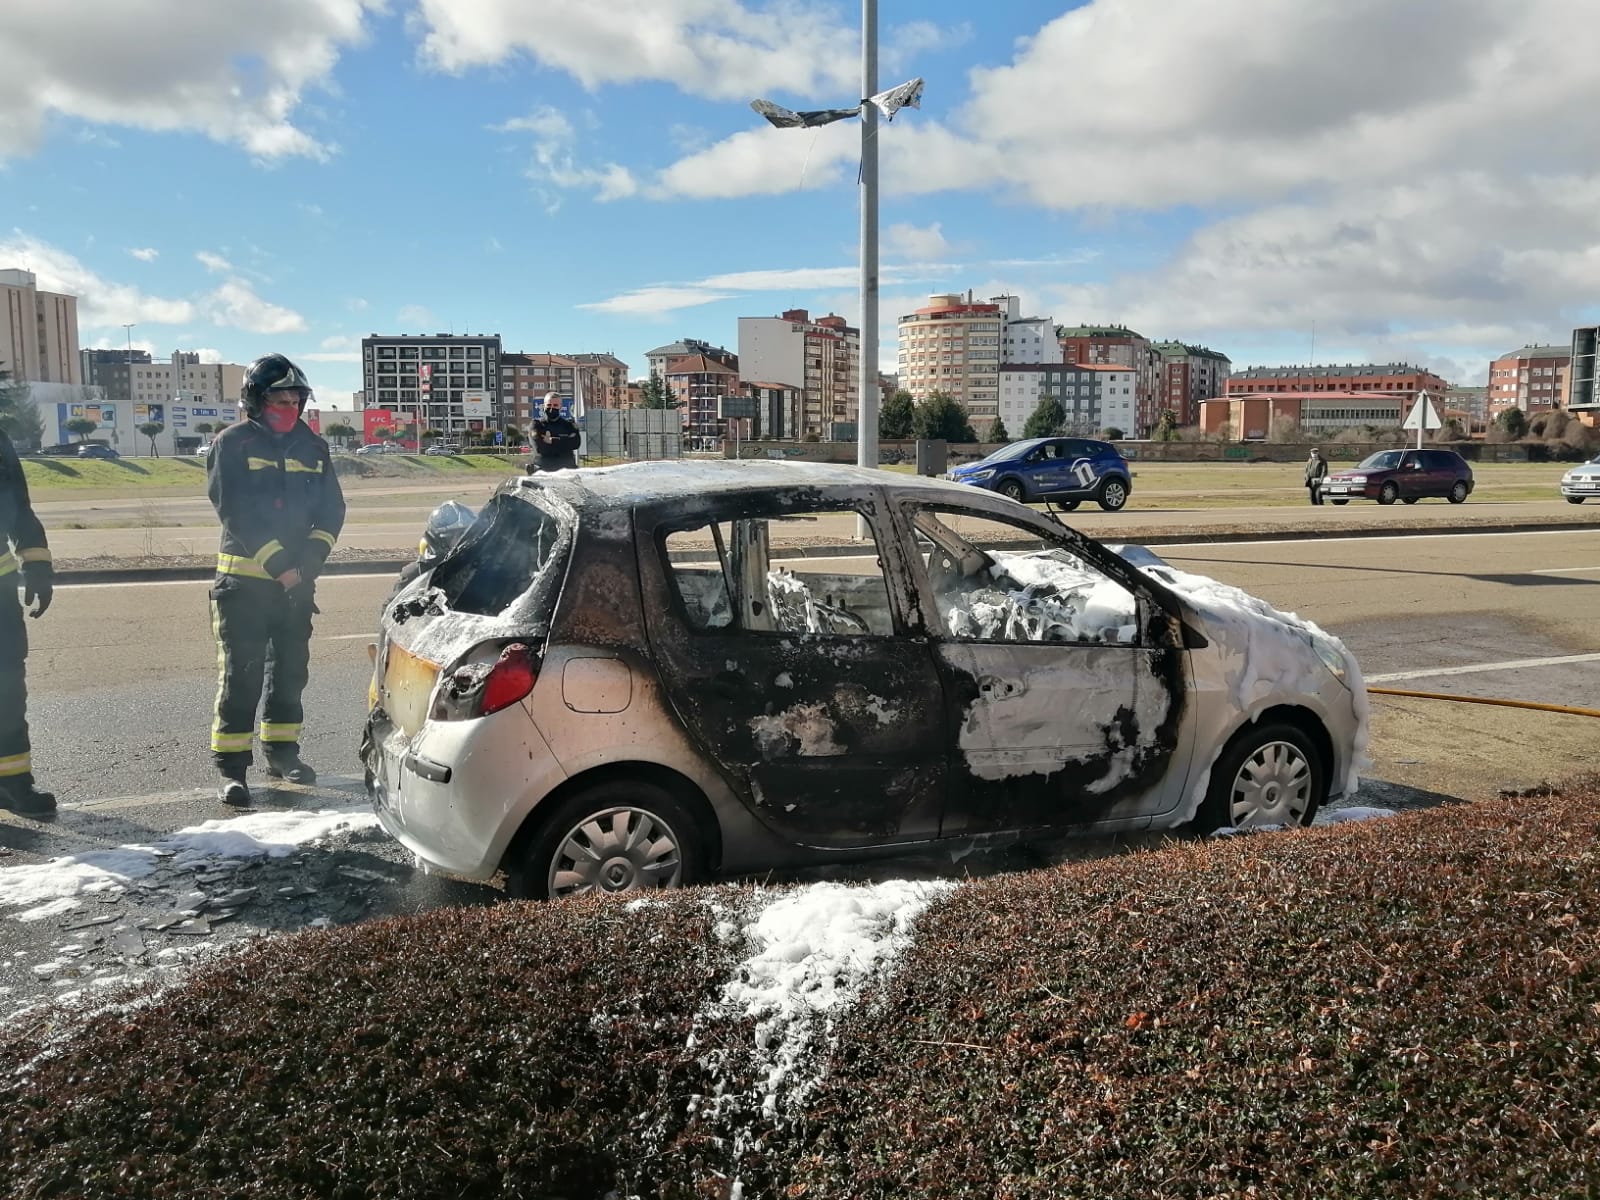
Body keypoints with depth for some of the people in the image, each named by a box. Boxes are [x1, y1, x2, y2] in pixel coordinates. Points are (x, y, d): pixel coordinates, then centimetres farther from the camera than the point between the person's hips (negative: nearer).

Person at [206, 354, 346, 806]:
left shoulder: (312, 446, 9)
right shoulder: (232, 444, -6)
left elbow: (332, 508, 6)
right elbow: (236, 513, -14)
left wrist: (310, 558, -9)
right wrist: (278, 564, -18)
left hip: (297, 579, 5)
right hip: (244, 581, -5)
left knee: (291, 669, 13)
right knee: (240, 674, -4)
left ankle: (281, 751, 26)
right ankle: (231, 767, 1)